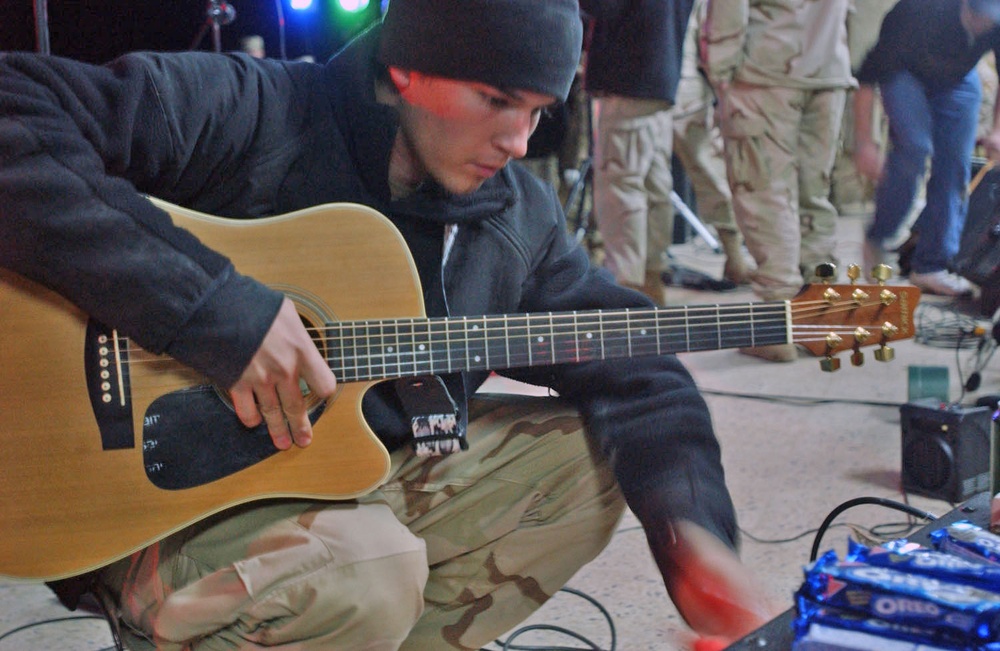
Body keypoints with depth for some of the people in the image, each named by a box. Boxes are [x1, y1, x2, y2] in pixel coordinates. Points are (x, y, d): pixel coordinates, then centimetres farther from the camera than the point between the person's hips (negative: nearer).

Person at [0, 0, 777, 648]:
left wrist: (692, 533, -15)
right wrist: (210, 305, -35)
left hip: (374, 473, 7)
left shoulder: (522, 218, 0)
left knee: (589, 457, 4)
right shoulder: (245, 116, -20)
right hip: (176, 499, -6)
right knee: (369, 568, -34)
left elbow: (630, 361, 1)